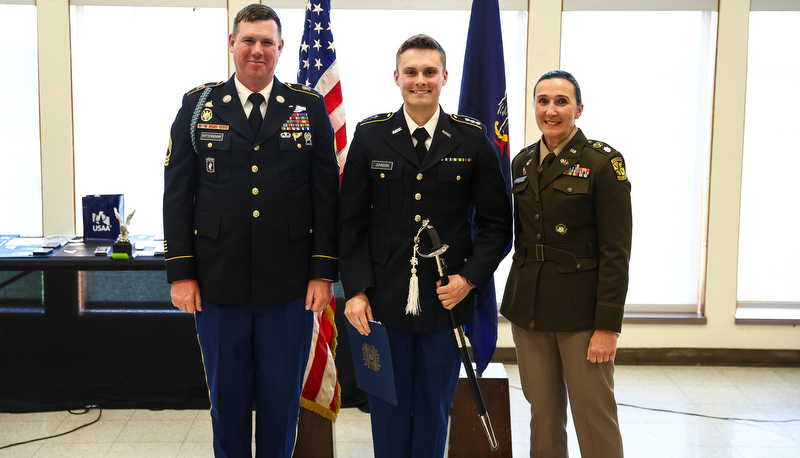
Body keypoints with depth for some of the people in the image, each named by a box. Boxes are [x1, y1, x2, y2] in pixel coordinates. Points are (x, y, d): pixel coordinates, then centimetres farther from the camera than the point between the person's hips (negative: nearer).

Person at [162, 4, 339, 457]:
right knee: (227, 395, 13)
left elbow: (326, 195, 2)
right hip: (217, 282, 1)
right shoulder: (198, 105, 5)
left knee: (282, 398, 12)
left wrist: (324, 272, -3)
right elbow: (177, 194, 4)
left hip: (290, 285, 0)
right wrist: (180, 272, -1)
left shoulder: (310, 107, 3)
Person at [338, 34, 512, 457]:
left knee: (434, 409, 13)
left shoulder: (473, 138, 0)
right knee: (388, 407, 12)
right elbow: (351, 221, 2)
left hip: (447, 298, 0)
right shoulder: (370, 135, 1)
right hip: (384, 300, 0)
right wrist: (355, 290, -5)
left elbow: (496, 223, 3)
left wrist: (470, 278, -9)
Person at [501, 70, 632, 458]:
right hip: (528, 308, 5)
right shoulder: (522, 162, 9)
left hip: (580, 309, -5)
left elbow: (616, 250, -11)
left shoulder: (603, 162, -8)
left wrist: (607, 325, -14)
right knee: (543, 411, 13)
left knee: (593, 414, 2)